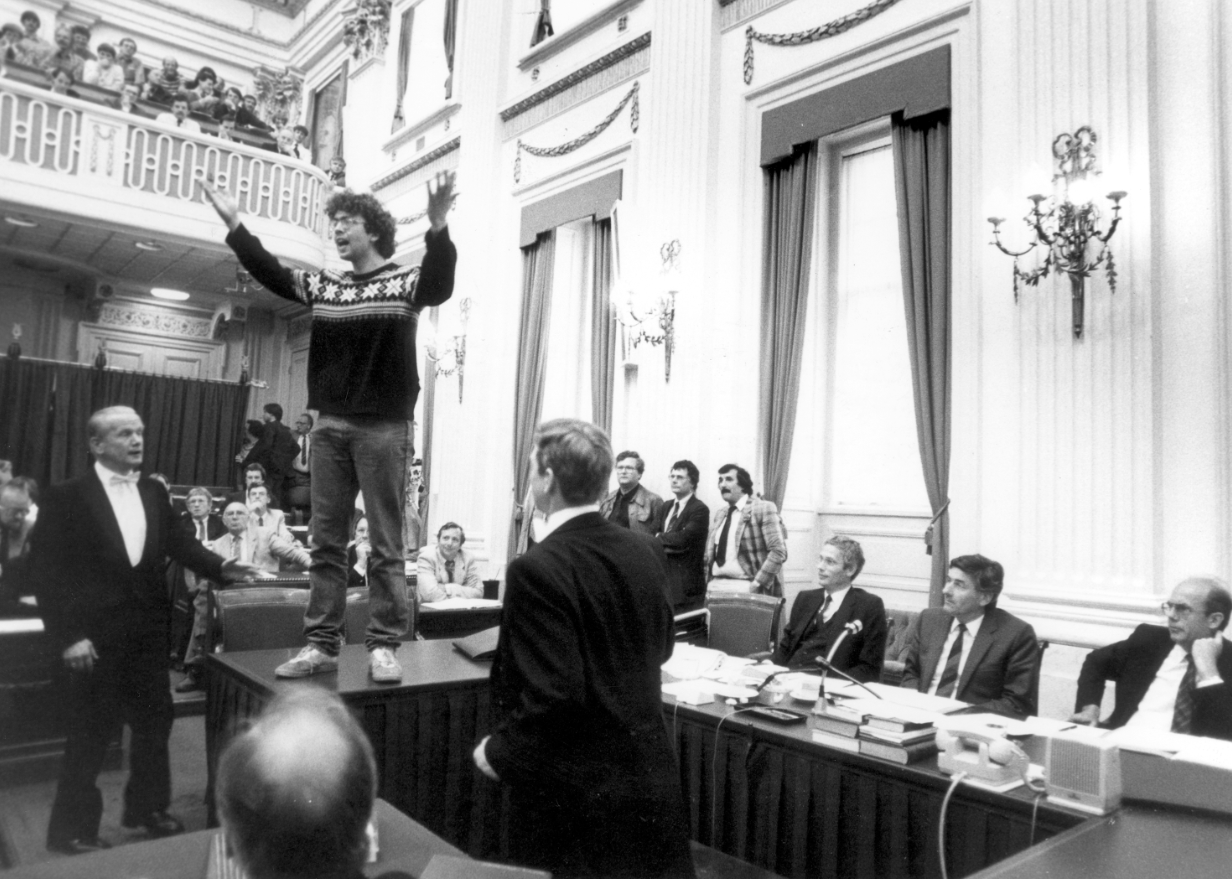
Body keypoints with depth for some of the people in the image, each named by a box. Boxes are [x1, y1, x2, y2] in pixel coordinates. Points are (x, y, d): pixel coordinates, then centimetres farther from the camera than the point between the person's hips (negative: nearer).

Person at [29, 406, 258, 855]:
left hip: (149, 632, 5)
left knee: (155, 720, 15)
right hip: (96, 635, -5)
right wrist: (68, 635, -14)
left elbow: (177, 541, 6)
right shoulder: (66, 497, -8)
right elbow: (45, 569, -9)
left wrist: (221, 567, -12)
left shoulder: (155, 493, 7)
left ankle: (147, 806, 35)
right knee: (90, 733, 7)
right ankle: (72, 827, 26)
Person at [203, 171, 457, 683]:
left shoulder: (405, 282, -1)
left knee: (385, 544, -1)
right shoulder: (324, 286, 14)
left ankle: (383, 647, 5)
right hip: (330, 426, 5)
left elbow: (440, 285, -19)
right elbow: (271, 275, 13)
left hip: (385, 427, -5)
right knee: (326, 541, 7)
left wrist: (438, 226, -36)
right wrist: (234, 224, 3)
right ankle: (321, 645, 15)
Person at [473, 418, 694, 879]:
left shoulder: (538, 569, -22)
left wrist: (499, 753, -10)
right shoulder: (643, 551, -1)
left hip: (575, 793, -6)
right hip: (649, 772, 6)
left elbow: (553, 694, -26)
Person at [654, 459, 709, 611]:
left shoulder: (700, 510, -8)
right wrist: (667, 545, -11)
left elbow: (684, 538, -19)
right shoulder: (664, 508, 16)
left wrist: (660, 537, -4)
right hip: (661, 580, 6)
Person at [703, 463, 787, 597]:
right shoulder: (717, 515, 16)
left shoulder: (763, 509, -2)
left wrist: (756, 584, -13)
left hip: (744, 588, -5)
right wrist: (708, 584, 6)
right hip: (715, 587, 5)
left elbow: (778, 551, -9)